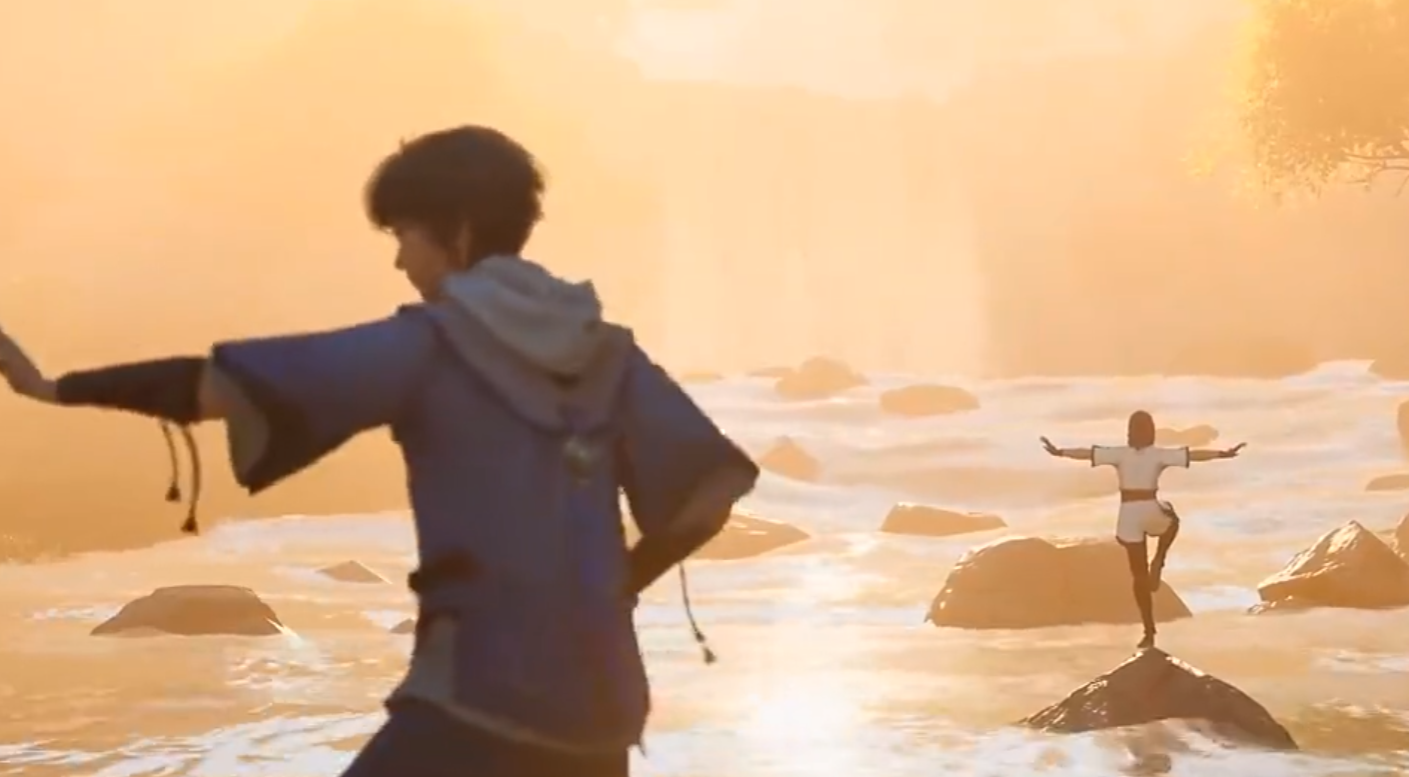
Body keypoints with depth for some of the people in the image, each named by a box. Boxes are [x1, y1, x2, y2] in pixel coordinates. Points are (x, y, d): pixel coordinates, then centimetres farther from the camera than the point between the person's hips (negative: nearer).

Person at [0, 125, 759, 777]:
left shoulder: (430, 344, -5)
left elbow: (235, 384, -11)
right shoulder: (606, 350, 10)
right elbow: (709, 494, 6)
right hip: (595, 696, 6)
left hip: (480, 691, -6)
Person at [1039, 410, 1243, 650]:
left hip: (1129, 515, 0)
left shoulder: (1119, 454, -3)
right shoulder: (1160, 455, -3)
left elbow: (1088, 453, -9)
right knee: (1171, 520, 39)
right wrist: (1223, 454, -2)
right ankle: (1157, 563, 17)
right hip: (1152, 513, 0)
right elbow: (1192, 455, -6)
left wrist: (1059, 452, -6)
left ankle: (1149, 633, 7)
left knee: (1138, 573, 9)